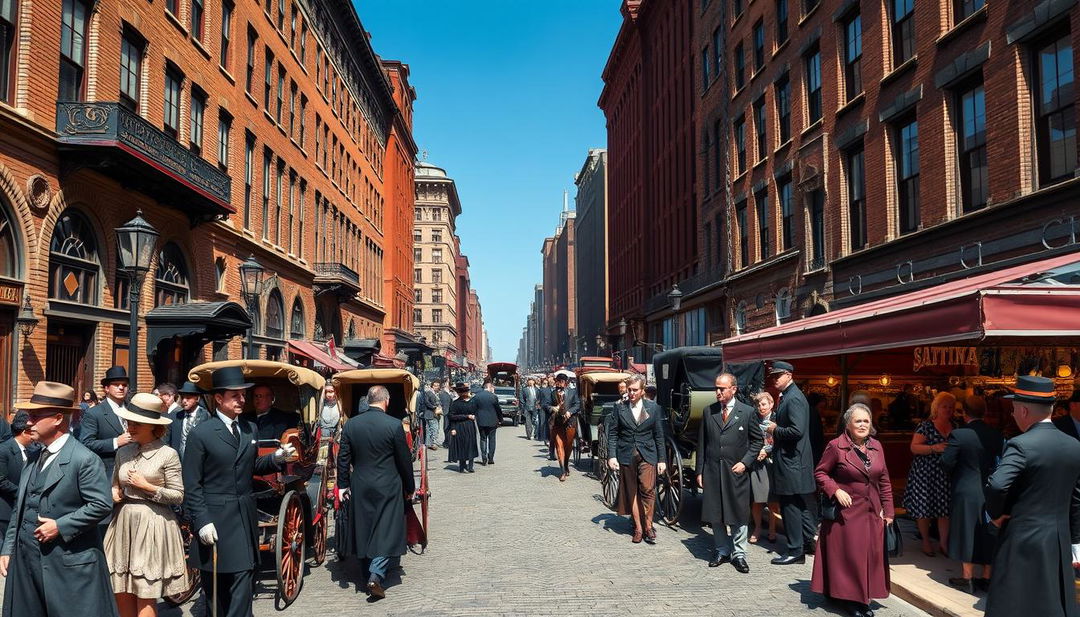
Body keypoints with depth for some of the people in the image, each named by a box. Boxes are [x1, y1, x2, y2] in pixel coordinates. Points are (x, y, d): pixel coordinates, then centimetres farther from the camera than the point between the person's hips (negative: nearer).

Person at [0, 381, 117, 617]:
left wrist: (60, 526, -18)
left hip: (68, 563, -7)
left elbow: (102, 505, -18)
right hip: (25, 559, 8)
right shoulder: (33, 458, 11)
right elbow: (20, 508, 16)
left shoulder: (84, 459, -14)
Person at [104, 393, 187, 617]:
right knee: (122, 595, 8)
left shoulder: (167, 454, -7)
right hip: (124, 524, 5)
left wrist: (147, 487, -13)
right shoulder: (123, 452, 8)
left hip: (152, 525, -5)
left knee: (145, 598, -2)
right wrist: (113, 492, 1)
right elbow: (115, 483, 22)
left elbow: (178, 496, -6)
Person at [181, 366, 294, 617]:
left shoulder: (249, 429, 8)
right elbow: (192, 486, -7)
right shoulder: (200, 434, -7)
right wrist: (202, 521, -13)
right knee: (215, 587, 10)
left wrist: (275, 458, -2)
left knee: (243, 582, 2)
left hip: (245, 518, 4)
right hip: (215, 519, -4)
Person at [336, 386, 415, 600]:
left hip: (360, 487, 4)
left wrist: (343, 484, 10)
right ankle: (376, 575, -8)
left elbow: (343, 458, 1)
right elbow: (404, 460, -7)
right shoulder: (394, 425, -13)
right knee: (386, 530, 4)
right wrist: (409, 487, 4)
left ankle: (370, 570, 25)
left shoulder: (350, 424, -2)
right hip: (387, 487, -4)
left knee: (364, 528, 15)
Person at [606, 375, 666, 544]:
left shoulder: (654, 408, 3)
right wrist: (612, 456, -5)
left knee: (648, 490, -9)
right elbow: (612, 433, 4)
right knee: (631, 492, 5)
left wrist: (662, 459, 2)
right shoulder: (619, 408, 3)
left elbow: (659, 435, 5)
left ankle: (648, 527, 4)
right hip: (626, 456, 1)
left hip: (647, 455, -1)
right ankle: (638, 528, 14)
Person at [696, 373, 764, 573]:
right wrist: (700, 471, 4)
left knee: (738, 514, 4)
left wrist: (745, 462, -6)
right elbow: (701, 443, 8)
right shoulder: (708, 412, 6)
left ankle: (738, 554, 16)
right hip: (712, 471, 3)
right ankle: (722, 550, 24)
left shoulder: (747, 412, -2)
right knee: (715, 514, 8)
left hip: (736, 471, -2)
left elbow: (758, 440, 5)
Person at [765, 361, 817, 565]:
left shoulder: (794, 398, -18)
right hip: (793, 460, 10)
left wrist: (776, 430, -14)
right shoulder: (787, 396, 14)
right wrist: (775, 436, 11)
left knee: (790, 507, -3)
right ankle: (808, 542, 30)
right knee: (802, 504, 18)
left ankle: (796, 551, 3)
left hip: (791, 462, -10)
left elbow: (797, 431, -27)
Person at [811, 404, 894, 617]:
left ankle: (863, 599, 19)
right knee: (848, 557, 0)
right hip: (846, 513, -5)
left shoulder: (876, 446, 7)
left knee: (871, 557, 7)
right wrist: (836, 491, -16)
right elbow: (820, 473, -2)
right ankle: (851, 599, 12)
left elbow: (884, 481, 12)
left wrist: (888, 511, 9)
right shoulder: (836, 446, -8)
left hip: (872, 514, 5)